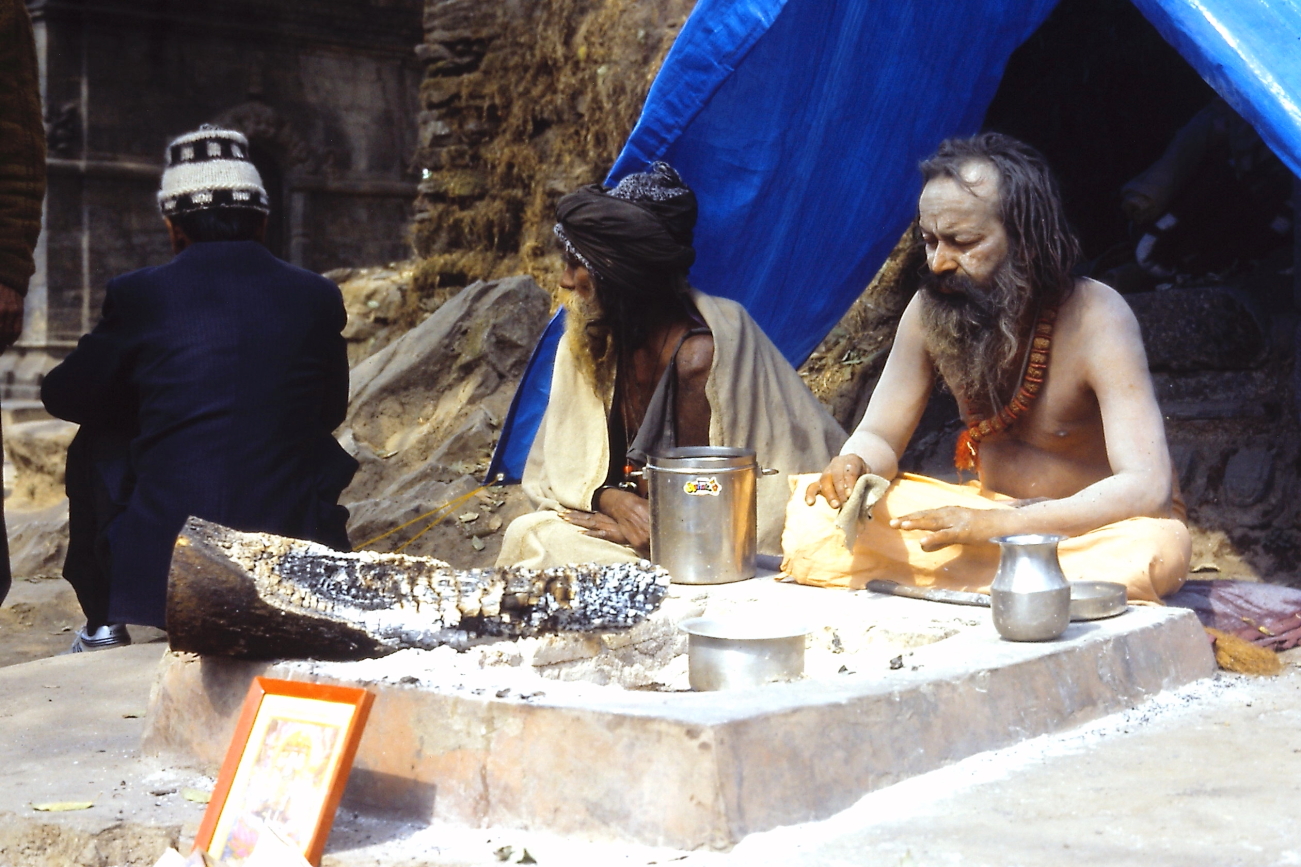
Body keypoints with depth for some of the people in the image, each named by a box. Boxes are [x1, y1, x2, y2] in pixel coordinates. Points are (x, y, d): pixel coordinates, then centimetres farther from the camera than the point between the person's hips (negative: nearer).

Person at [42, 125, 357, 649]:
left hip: (160, 572, -1)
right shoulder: (317, 297, 3)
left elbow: (62, 395, 13)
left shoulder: (138, 294, -2)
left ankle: (103, 625, 30)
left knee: (97, 444, 25)